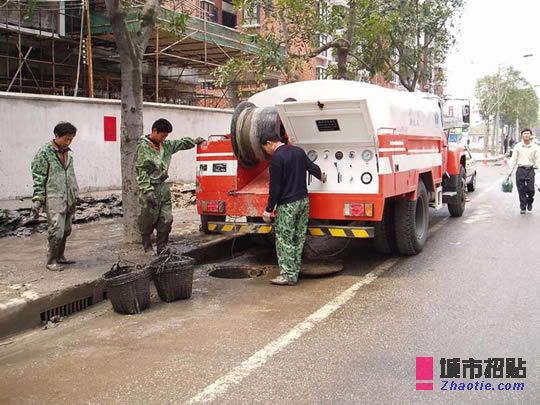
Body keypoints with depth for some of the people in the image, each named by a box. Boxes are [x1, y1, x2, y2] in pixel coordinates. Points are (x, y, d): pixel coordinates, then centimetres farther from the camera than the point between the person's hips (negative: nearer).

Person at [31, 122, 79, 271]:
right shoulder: (44, 153, -9)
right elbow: (38, 178, -9)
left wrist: (74, 197, 21)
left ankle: (60, 256, 26)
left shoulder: (67, 153, 12)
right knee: (56, 232, -7)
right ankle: (51, 261, 6)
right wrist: (37, 200, -13)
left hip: (68, 200, 7)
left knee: (66, 231, 12)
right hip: (54, 201, -7)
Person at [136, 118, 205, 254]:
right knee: (148, 220, 1)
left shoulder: (166, 145, 12)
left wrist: (195, 141, 15)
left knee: (166, 219, 5)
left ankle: (162, 247, 14)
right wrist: (147, 190, -19)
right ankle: (147, 247, 15)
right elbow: (142, 170, -13)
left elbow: (180, 143, 29)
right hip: (150, 188, -7)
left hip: (163, 187, 7)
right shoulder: (143, 146, -8)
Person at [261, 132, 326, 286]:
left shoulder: (276, 158, -15)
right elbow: (312, 167, 19)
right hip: (303, 201, 8)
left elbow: (275, 187, -15)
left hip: (287, 204, -8)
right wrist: (321, 176, 41)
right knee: (299, 239, 12)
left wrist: (269, 210, -10)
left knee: (284, 241, -1)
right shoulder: (298, 151, 8)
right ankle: (295, 271, 19)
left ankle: (288, 275, 0)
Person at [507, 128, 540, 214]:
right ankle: (522, 207, 12)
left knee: (530, 189, -5)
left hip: (530, 170, 0)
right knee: (521, 190, 1)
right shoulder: (518, 146, 4)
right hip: (520, 170, 0)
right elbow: (513, 159, 5)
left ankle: (529, 202, 24)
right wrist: (510, 170, 1)